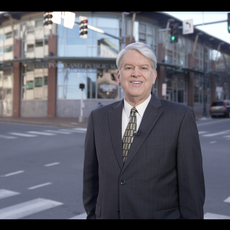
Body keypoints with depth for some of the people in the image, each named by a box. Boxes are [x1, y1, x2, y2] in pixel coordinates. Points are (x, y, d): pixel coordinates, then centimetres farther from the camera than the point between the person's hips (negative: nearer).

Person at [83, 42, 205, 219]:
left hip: (161, 215, -2)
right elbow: (91, 177, 7)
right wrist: (92, 214, 7)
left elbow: (191, 183, -9)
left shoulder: (181, 117, -10)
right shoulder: (98, 118, 1)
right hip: (107, 214, 3)